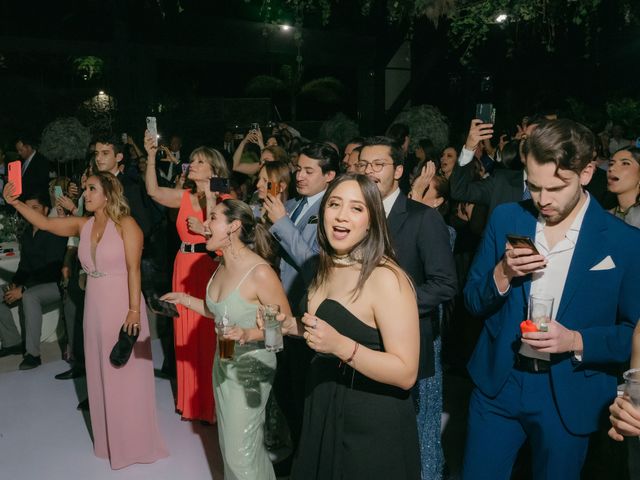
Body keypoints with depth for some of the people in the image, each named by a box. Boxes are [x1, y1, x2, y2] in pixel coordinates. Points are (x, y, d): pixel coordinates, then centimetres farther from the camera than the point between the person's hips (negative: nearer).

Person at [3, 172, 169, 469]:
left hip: (122, 305, -6)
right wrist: (15, 203, -5)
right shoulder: (82, 224, 7)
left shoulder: (126, 224, -11)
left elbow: (134, 269, -16)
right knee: (100, 373, 15)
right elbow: (45, 223, 6)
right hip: (94, 307, 6)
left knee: (126, 373, 4)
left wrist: (134, 310, -21)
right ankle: (109, 439, 31)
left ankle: (132, 441, 20)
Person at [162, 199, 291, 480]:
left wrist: (248, 334, -32)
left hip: (250, 367, -7)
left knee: (241, 452, 6)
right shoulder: (223, 266, 0)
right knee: (228, 443, 21)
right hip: (223, 362, 8)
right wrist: (185, 300, 5)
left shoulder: (260, 272, -25)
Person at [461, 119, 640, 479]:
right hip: (498, 383, 2)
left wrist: (577, 341, -20)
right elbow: (473, 302, 2)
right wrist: (503, 274, -18)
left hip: (569, 398, -1)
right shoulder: (506, 219, -2)